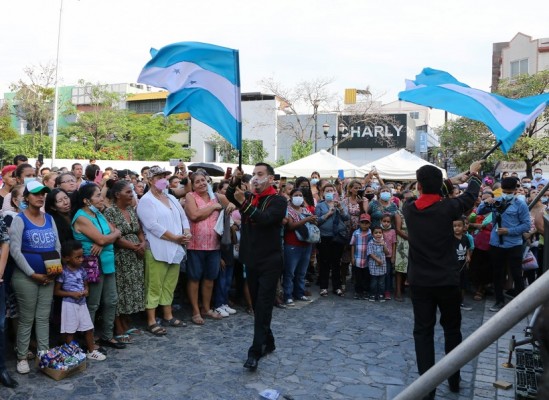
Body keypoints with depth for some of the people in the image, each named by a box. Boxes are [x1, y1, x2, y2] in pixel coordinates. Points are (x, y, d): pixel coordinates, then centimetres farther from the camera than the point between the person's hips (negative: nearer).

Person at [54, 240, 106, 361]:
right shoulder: (63, 272, -12)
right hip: (69, 304, -6)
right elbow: (56, 291, -8)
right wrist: (71, 294, -18)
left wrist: (86, 291, -5)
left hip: (82, 303, 6)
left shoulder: (81, 270, 5)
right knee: (70, 331, 4)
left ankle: (91, 351, 24)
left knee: (89, 328, 10)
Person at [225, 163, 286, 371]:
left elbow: (264, 218, -24)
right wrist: (234, 181, -24)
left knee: (263, 306, -7)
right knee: (257, 305, 14)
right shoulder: (249, 197, 11)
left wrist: (244, 203, -30)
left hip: (270, 262, -6)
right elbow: (230, 196, -7)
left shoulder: (278, 201, -7)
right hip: (251, 260, 7)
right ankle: (268, 342, 29)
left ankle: (255, 351, -7)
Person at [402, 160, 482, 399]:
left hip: (419, 281, 1)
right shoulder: (447, 207, -12)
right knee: (452, 329, 17)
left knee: (423, 331, 6)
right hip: (447, 280, -1)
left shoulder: (408, 209, -6)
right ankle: (454, 380, 30)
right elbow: (470, 196, 8)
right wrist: (474, 174, 25)